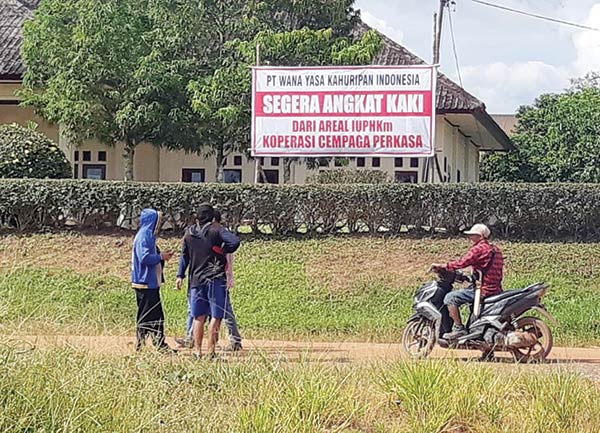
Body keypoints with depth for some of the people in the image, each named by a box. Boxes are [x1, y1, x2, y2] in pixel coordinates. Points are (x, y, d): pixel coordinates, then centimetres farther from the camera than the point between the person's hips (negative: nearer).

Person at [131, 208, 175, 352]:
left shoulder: (149, 235, 17)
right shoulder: (143, 236, -14)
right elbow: (144, 258, -23)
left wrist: (162, 255, 7)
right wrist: (161, 257, -12)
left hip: (152, 282, 10)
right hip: (145, 283, -10)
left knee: (157, 316, 11)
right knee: (146, 316, -5)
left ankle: (160, 344, 14)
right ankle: (140, 345, -1)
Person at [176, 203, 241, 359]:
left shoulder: (189, 233, 8)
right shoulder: (216, 229, -5)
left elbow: (184, 256, 16)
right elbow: (235, 241, -18)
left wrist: (180, 275, 24)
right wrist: (224, 251, -1)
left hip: (196, 280, 4)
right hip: (216, 279, -4)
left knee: (198, 317, 10)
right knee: (216, 316, -1)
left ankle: (197, 351, 8)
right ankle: (210, 351, -6)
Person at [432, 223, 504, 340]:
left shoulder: (479, 249, -10)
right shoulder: (496, 250, 17)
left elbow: (462, 263, -17)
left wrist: (442, 266, -9)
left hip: (483, 290, -10)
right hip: (496, 290, 10)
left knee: (450, 298, -12)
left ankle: (459, 328, -15)